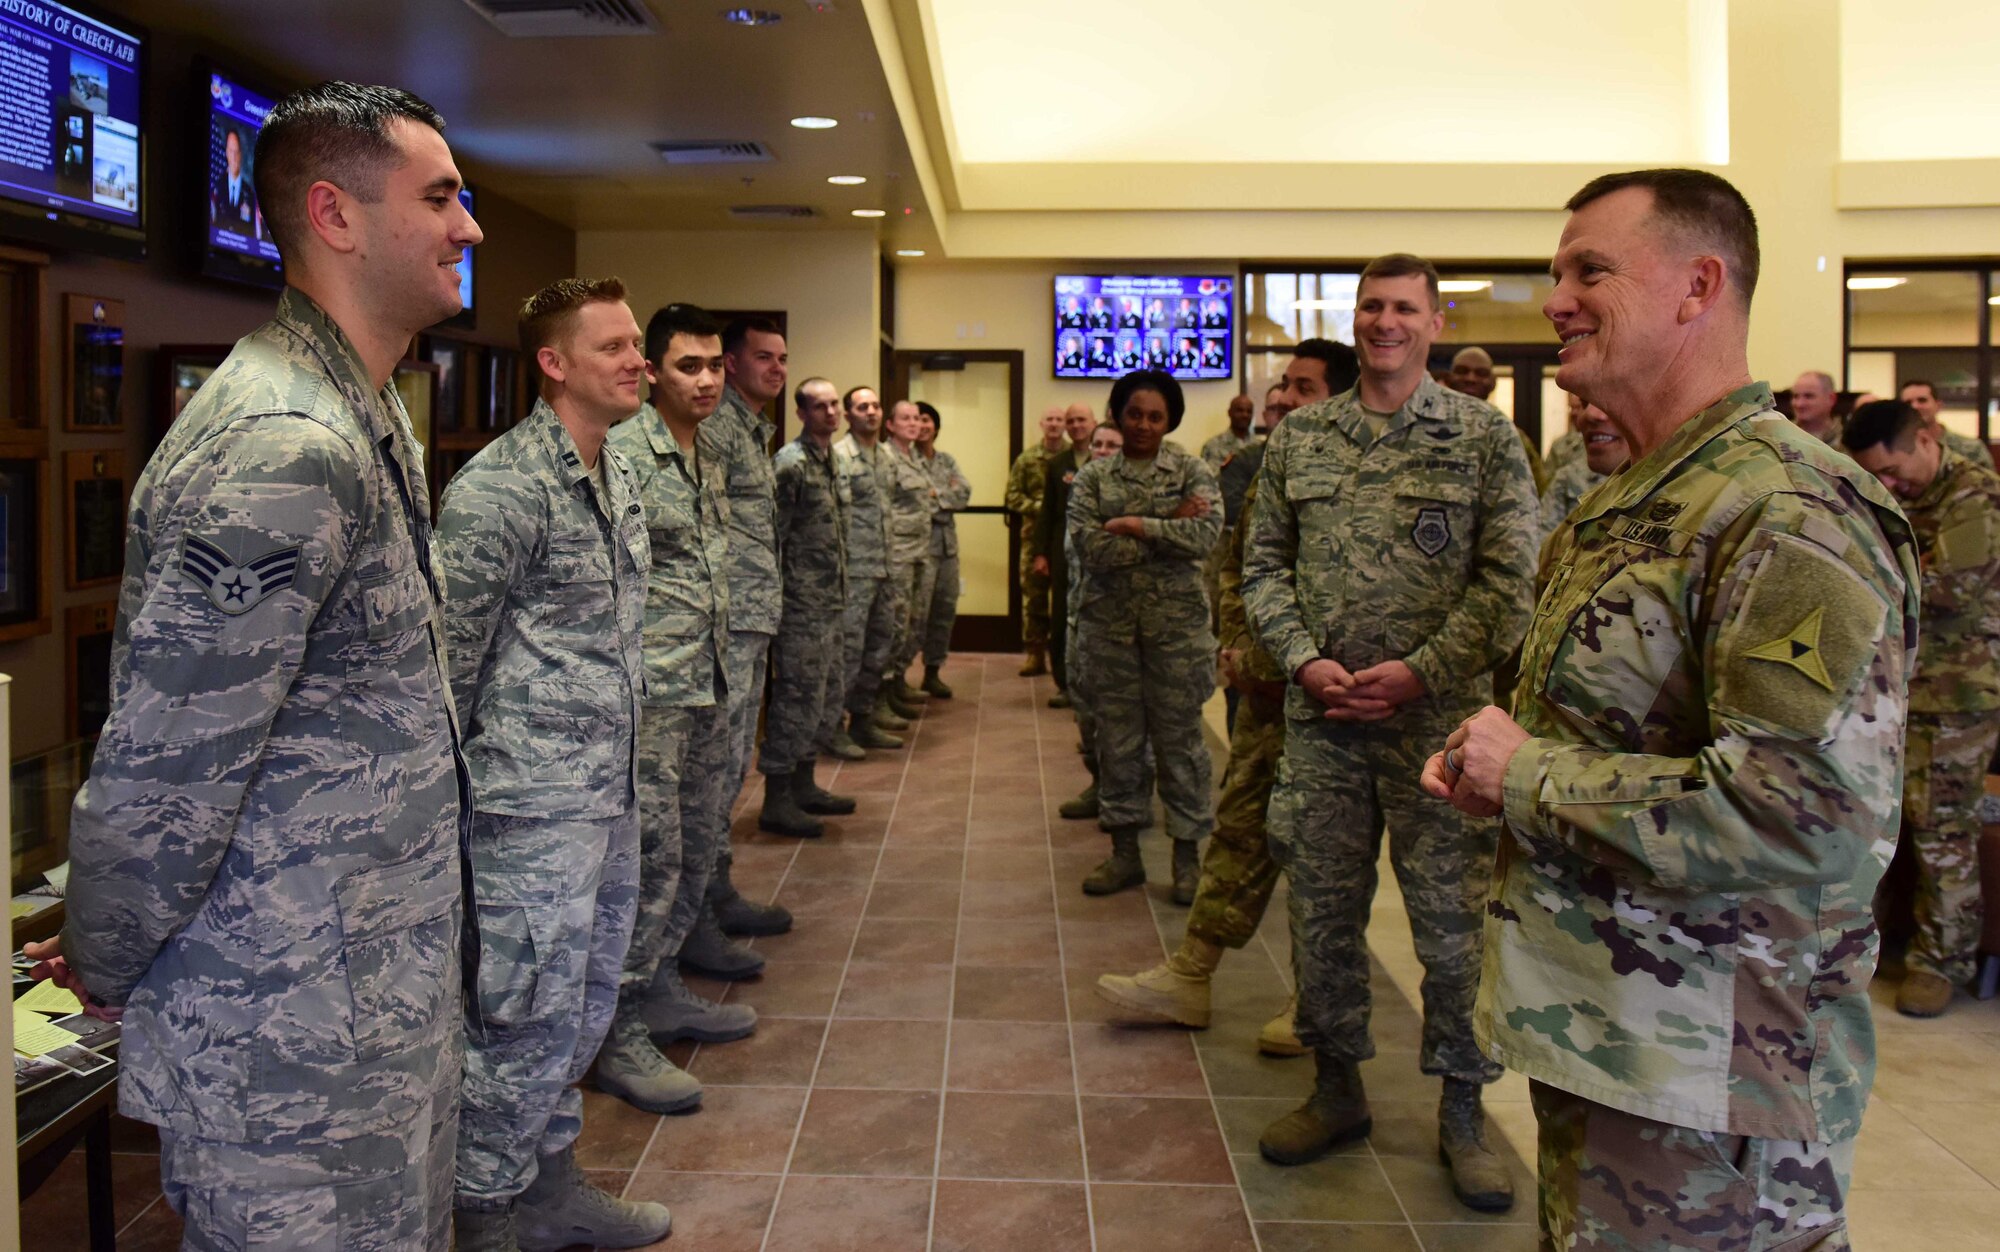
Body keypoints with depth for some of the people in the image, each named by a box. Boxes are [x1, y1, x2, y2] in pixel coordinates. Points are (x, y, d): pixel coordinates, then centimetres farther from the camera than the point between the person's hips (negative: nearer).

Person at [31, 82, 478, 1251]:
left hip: (386, 998, 9)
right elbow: (162, 765, -22)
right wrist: (107, 972, -7)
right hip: (299, 1043, -9)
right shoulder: (282, 452, -23)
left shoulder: (367, 417, 11)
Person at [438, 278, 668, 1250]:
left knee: (586, 1000, 18)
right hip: (536, 803, -9)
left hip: (610, 792, 9)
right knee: (531, 1014, -1)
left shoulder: (619, 475, 12)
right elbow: (449, 654, -12)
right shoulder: (500, 487, -15)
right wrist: (451, 791, -8)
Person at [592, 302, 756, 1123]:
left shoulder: (708, 459, 16)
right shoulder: (624, 453, -11)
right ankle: (620, 1037, 1)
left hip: (706, 685, 9)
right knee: (653, 852, -8)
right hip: (650, 688, -9)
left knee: (700, 841, 14)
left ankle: (660, 991, 27)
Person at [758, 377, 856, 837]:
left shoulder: (832, 461, 14)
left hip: (831, 603, 9)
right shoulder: (791, 463, -13)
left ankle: (803, 786, 26)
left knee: (819, 696, 15)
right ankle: (776, 802, 1)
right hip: (802, 604, -9)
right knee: (796, 697, -6)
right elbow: (772, 536, -16)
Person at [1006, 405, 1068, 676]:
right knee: (1033, 596, 3)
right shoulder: (1026, 459, 6)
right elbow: (1013, 495, 3)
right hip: (1034, 535, 1)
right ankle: (1035, 654, 10)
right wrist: (1039, 507, -11)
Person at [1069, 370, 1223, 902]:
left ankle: (1187, 854, 13)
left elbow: (1205, 536, -14)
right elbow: (1092, 549, -10)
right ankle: (1124, 852, 19)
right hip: (1109, 621, 2)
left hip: (1175, 621, -1)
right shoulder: (1093, 478, 5)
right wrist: (1167, 527, -10)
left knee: (1178, 734, 3)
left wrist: (1134, 526, -13)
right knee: (1117, 736, 7)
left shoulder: (1191, 472, 3)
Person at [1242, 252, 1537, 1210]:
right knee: (1322, 908, 11)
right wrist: (1303, 658, -7)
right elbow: (1264, 564, 9)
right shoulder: (1298, 438, 8)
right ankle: (1337, 1087, 29)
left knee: (1451, 917, 3)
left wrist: (1419, 672, -14)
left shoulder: (1485, 437, 0)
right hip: (1321, 717, 3)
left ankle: (1462, 1111, 21)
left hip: (1440, 718, -3)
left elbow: (1510, 581, -5)